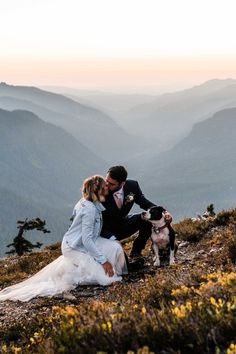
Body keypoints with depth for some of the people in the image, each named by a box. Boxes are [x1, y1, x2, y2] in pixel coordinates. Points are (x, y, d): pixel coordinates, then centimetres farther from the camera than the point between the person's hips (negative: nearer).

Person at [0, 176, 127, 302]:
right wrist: (103, 260, -23)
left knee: (115, 247, -2)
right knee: (106, 278, -15)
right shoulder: (89, 209, -27)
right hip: (75, 249, -9)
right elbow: (87, 240, -26)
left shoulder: (86, 202, 0)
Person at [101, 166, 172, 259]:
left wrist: (164, 212, -15)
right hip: (106, 231, -5)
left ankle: (136, 252, 2)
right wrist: (112, 238, -37)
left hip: (123, 223, 5)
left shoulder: (132, 186, -16)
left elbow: (143, 202, 0)